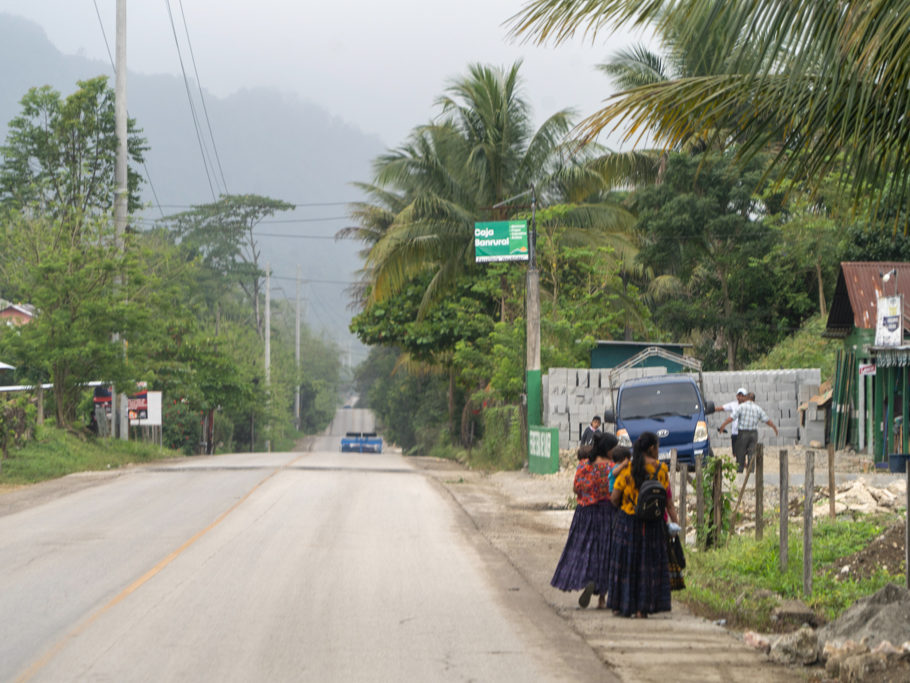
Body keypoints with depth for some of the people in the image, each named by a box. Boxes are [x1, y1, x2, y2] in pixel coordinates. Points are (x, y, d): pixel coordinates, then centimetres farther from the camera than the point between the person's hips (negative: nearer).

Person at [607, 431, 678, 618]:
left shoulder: (627, 469, -5)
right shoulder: (661, 469, -6)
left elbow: (614, 497, -6)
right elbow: (668, 499, -8)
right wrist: (675, 520, -3)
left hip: (627, 520, 1)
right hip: (653, 523, -1)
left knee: (624, 561, 11)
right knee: (649, 564, 6)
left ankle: (619, 605, 13)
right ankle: (642, 608, 4)